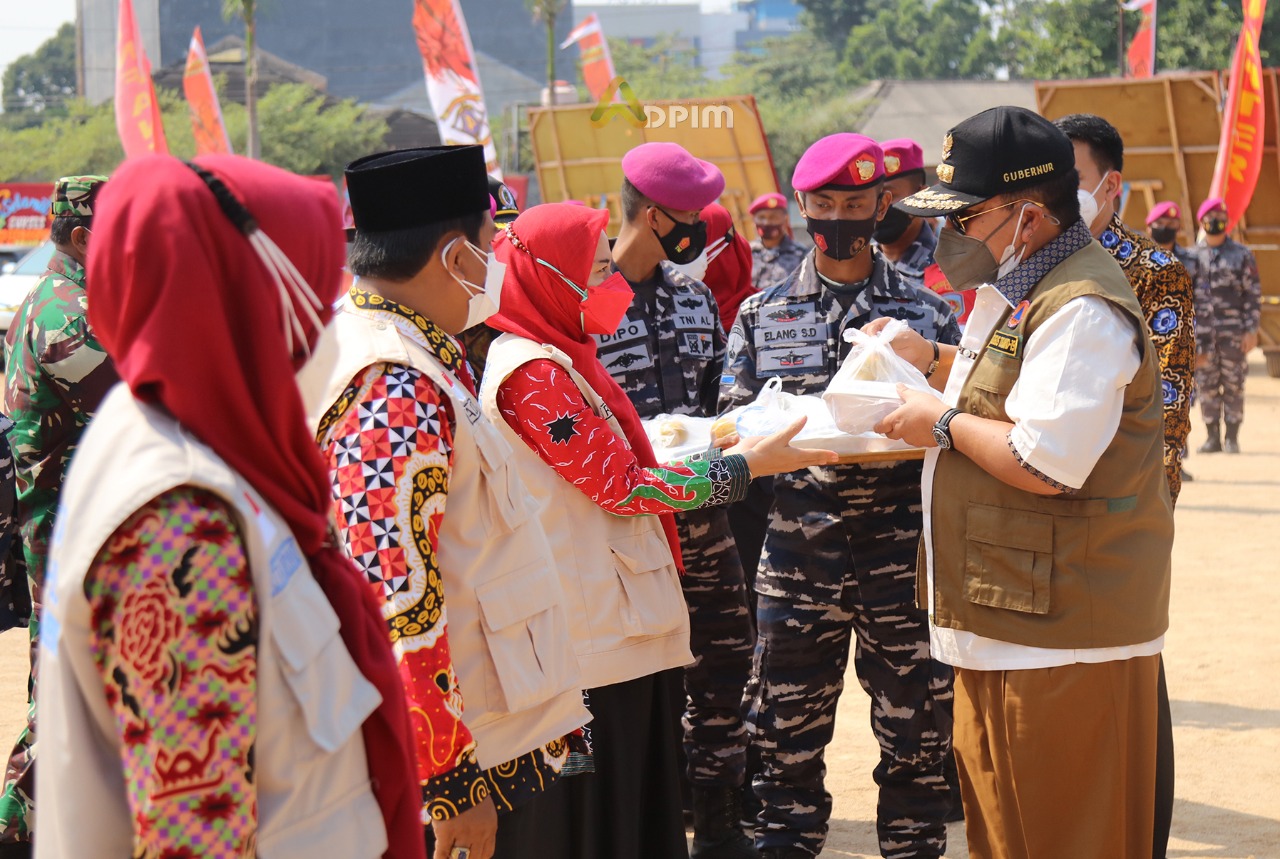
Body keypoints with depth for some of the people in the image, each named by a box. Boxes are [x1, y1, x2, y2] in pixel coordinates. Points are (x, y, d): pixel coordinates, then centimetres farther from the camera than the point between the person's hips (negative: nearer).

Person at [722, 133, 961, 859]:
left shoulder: (927, 312, 5)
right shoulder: (763, 315, 9)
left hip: (903, 556, -1)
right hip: (797, 555, 1)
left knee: (917, 736, 7)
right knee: (788, 738, 6)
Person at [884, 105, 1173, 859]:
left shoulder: (1082, 310, -20)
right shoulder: (1022, 291, 16)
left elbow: (1044, 463, -27)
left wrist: (945, 422, -13)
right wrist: (933, 360, 16)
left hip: (1061, 628, -11)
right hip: (1008, 617, 11)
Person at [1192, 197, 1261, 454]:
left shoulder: (1242, 255, 4)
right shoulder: (1192, 256, 10)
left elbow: (1253, 295, 1)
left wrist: (1252, 330, -7)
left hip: (1233, 333, -2)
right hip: (1201, 333, 2)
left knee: (1233, 386, 0)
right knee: (1206, 387, 2)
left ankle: (1232, 438, 6)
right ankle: (1212, 437, 10)